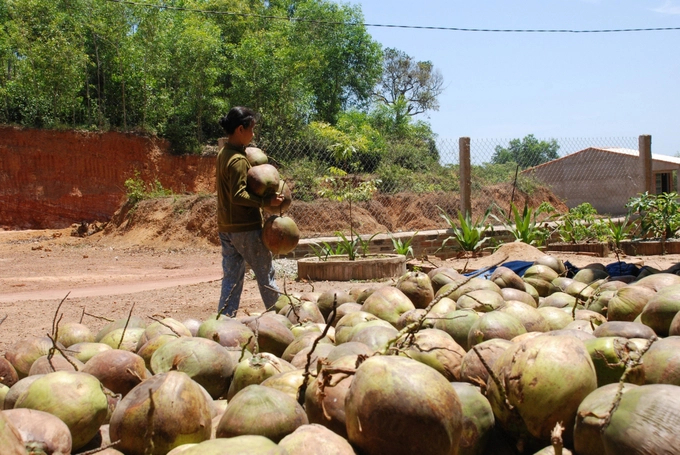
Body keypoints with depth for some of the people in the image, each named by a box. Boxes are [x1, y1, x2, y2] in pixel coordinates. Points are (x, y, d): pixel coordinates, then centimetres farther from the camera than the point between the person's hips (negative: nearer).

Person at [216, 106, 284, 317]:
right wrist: (266, 202, -25)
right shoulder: (238, 160, -18)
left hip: (225, 227, 8)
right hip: (246, 228, -8)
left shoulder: (223, 153, 10)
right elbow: (239, 195, -24)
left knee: (231, 278, 10)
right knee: (265, 274, 6)